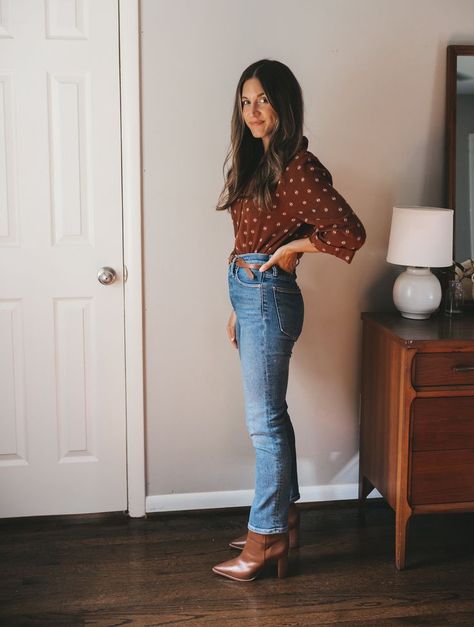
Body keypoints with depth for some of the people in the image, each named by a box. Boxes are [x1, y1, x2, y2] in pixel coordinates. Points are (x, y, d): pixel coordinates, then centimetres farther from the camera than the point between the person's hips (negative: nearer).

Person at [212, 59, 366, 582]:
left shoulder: (298, 166, -14)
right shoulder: (257, 161, 13)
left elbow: (350, 231, -22)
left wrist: (289, 248, -12)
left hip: (268, 297, -9)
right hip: (249, 296, 9)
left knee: (264, 420, -2)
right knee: (270, 415, 15)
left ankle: (267, 536, 10)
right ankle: (285, 517, 28)